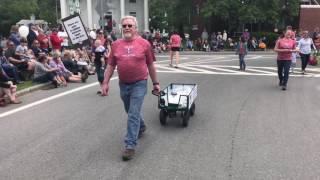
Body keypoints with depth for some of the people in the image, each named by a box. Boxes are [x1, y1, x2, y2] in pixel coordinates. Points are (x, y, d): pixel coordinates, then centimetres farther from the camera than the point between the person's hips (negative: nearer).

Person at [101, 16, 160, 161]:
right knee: (131, 112, 21)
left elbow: (150, 65, 3)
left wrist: (155, 83, 6)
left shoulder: (144, 44, -5)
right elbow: (110, 66, 7)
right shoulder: (116, 44, 3)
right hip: (123, 84, 4)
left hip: (139, 84, -4)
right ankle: (141, 127, 49)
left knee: (133, 114, -8)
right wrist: (105, 83, 2)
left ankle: (130, 146, -3)